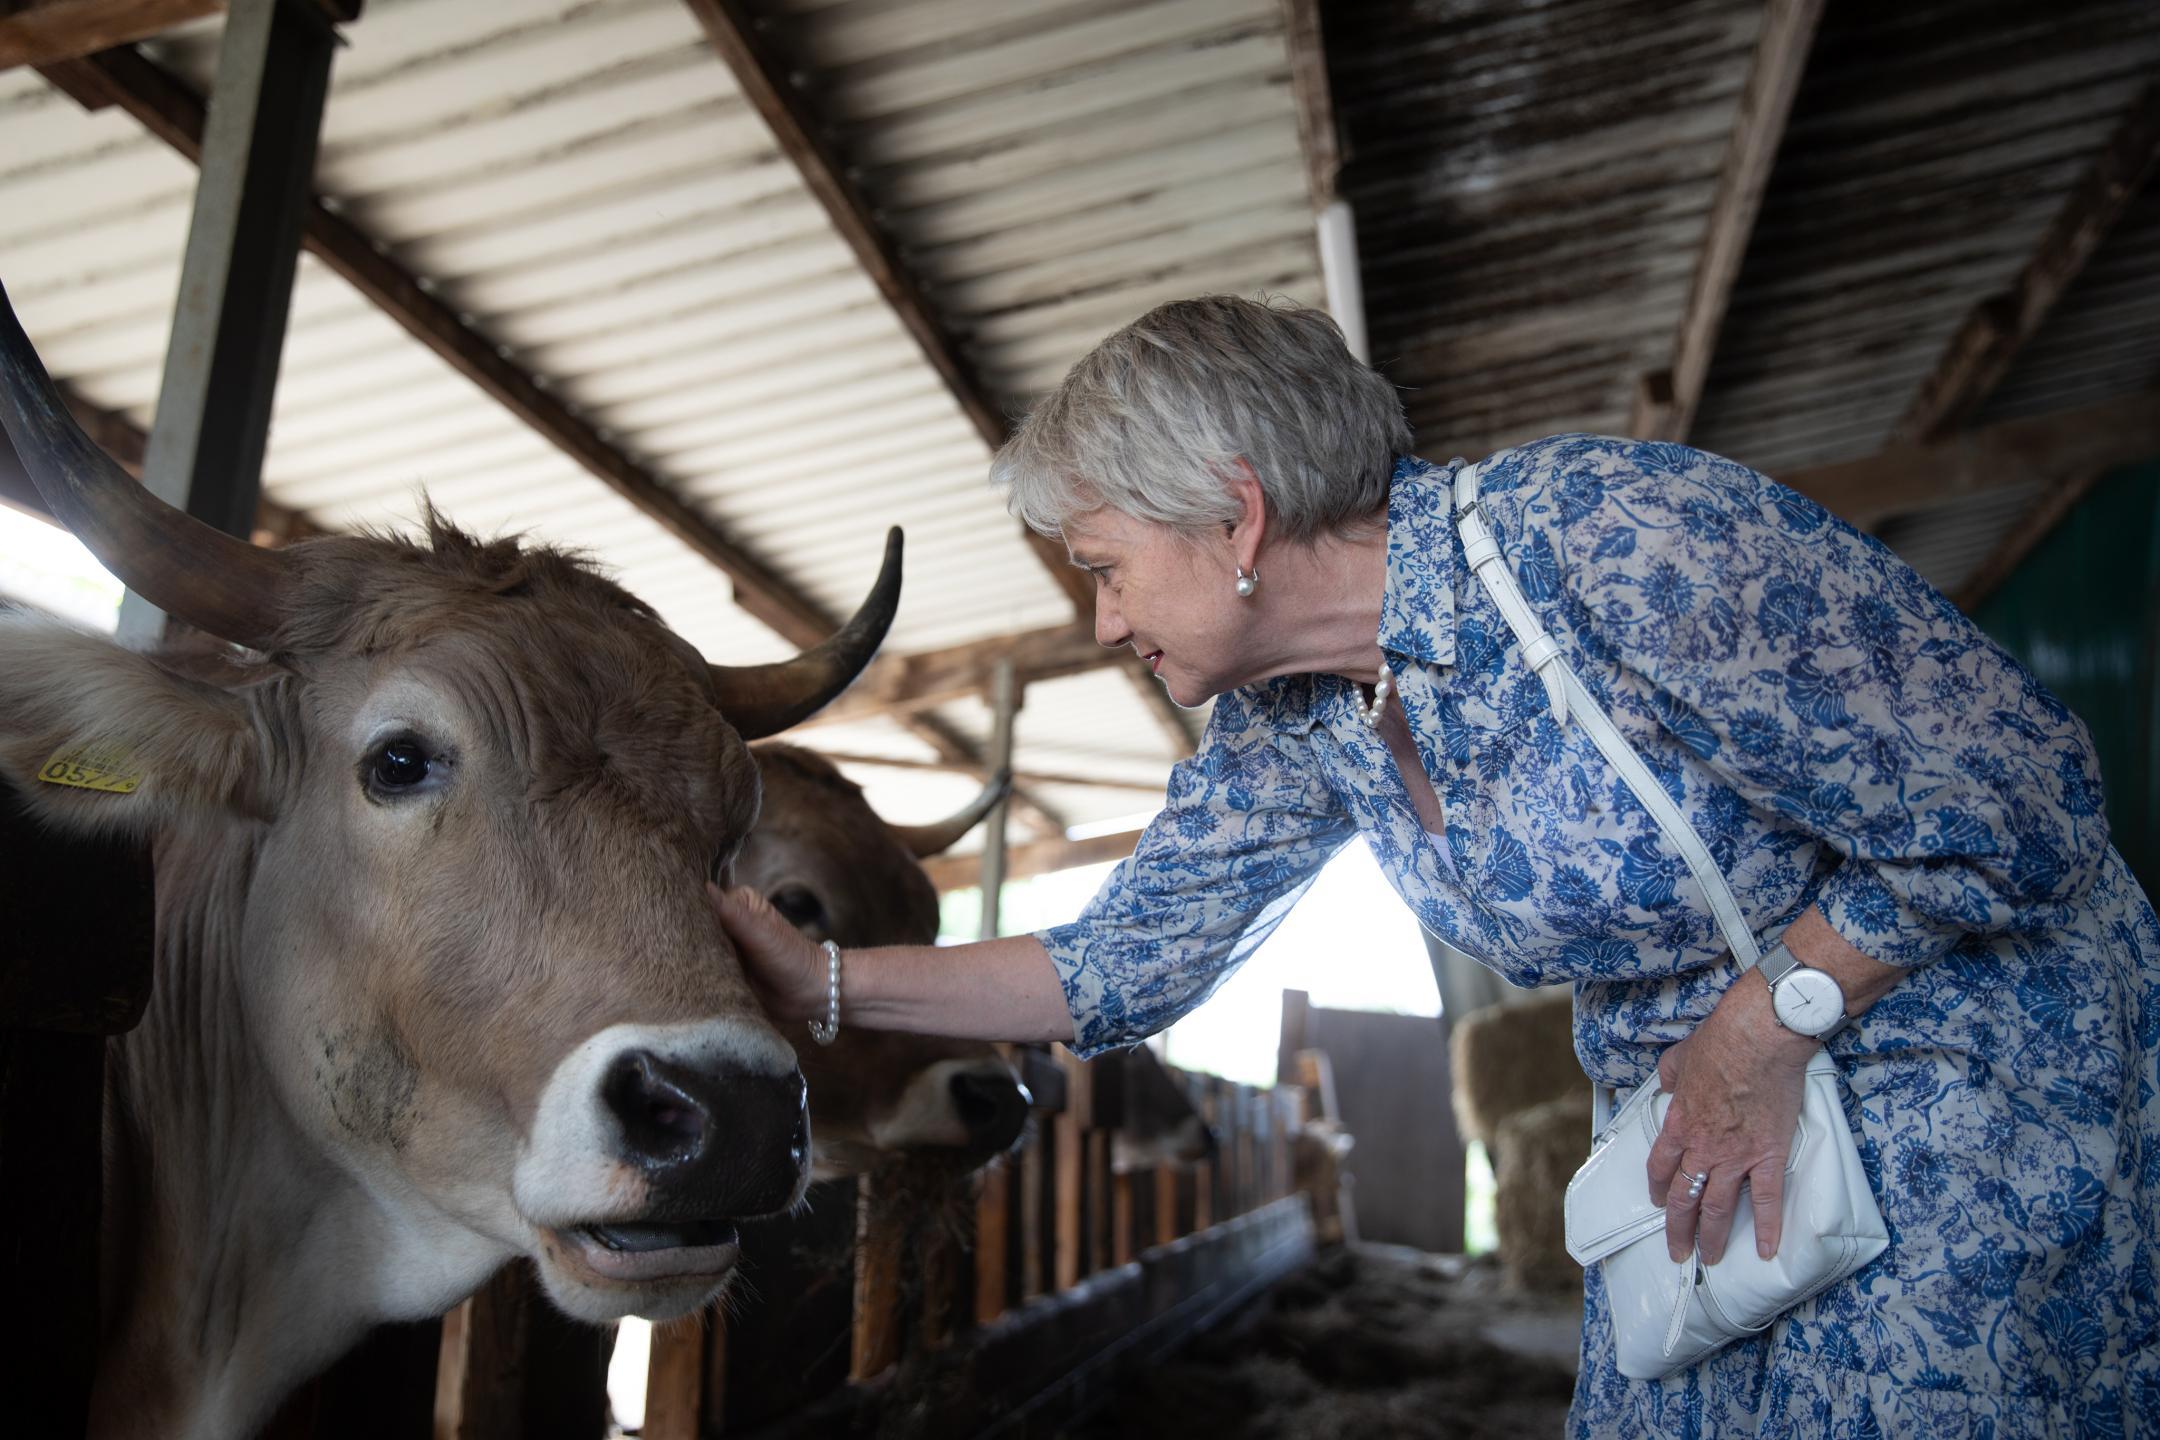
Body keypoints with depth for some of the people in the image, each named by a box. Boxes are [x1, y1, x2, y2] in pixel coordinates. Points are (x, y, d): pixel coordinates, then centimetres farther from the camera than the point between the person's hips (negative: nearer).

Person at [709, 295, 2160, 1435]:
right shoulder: (1287, 727, -5)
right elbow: (1126, 964, 1)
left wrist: (1761, 1030, -17)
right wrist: (821, 979, -4)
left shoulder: (1613, 538, -28)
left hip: (1969, 1064, -6)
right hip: (1697, 1125, 6)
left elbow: (2014, 807, -21)